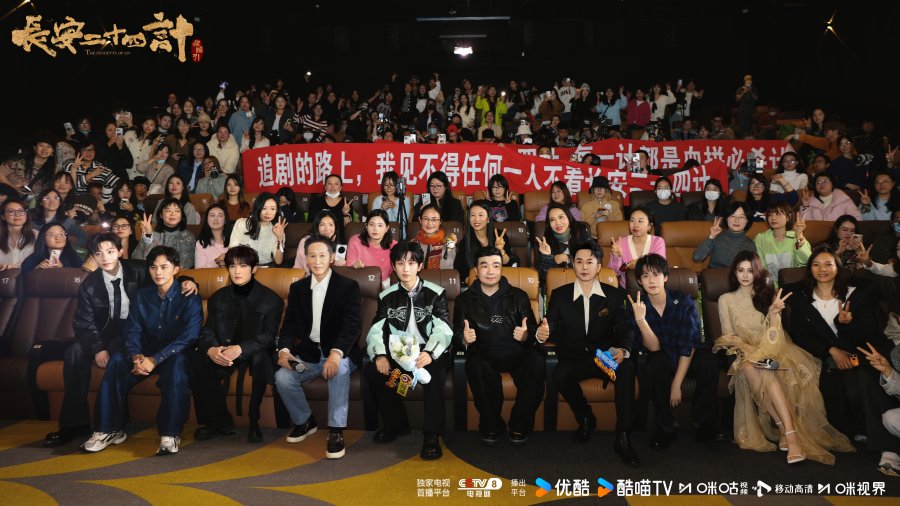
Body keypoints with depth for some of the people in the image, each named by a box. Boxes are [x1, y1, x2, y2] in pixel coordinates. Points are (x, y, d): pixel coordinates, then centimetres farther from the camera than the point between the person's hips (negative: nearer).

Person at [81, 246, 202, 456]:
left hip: (175, 354, -4)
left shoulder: (189, 297, -6)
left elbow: (188, 336, -16)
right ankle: (109, 429, -18)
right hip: (147, 352, 4)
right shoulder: (142, 296, 9)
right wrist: (136, 356, -21)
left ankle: (171, 434, -33)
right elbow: (132, 332, 2)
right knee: (117, 360, -25)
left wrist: (155, 359, -27)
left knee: (177, 363, -38)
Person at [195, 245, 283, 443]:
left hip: (254, 353, -3)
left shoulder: (270, 299, -2)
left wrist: (240, 349, -32)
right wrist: (211, 350, -23)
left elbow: (268, 337, -13)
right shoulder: (218, 298, 10)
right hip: (222, 353, 4)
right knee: (199, 361, -27)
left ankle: (254, 421, -23)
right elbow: (207, 333, 3)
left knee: (261, 358, -38)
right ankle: (220, 421, -11)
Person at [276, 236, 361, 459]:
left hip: (339, 354, -4)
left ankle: (336, 431, -26)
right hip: (308, 354, 4)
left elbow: (351, 326, -16)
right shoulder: (297, 288, 10)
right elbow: (290, 325, 6)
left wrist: (336, 353, -34)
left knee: (339, 369, -37)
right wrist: (285, 349, -16)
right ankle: (305, 421, 6)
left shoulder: (348, 286, -4)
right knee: (282, 377, -21)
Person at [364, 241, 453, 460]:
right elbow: (375, 331, -1)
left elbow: (443, 330, -14)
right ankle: (396, 424, -3)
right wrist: (380, 355, -23)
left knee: (433, 374, -36)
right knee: (372, 371, -22)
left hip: (428, 353, -3)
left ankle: (432, 435, -27)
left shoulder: (436, 293, -3)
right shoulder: (387, 296, 7)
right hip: (399, 353, 4)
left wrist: (429, 354, -34)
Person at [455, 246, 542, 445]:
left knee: (537, 362, -32)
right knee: (476, 366, -35)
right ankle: (491, 425, -12)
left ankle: (519, 424, -12)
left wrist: (526, 336, -17)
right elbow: (457, 333, 7)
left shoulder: (518, 296, 12)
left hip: (516, 354, 1)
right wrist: (465, 338, -18)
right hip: (484, 356, -1)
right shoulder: (465, 299, 12)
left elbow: (533, 331, 8)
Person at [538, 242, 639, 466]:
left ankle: (623, 437, -25)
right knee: (560, 375, -32)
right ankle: (585, 419, -2)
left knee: (627, 368, -32)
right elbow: (550, 328, -6)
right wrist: (541, 334, -33)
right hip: (573, 359, 0)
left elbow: (625, 330, -5)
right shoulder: (559, 295, 3)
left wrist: (623, 350, -29)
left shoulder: (615, 295, 3)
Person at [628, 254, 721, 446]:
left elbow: (689, 346, -18)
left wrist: (677, 384, -23)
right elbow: (654, 347, -20)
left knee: (708, 363, -32)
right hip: (662, 357, 0)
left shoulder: (684, 301, -14)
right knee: (656, 362, -34)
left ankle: (703, 422, -10)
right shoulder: (638, 306, -12)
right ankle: (666, 426, -17)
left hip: (687, 358, 0)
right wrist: (639, 319, -37)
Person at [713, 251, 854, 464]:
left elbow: (773, 335, 5)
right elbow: (728, 337, 5)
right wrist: (750, 350, -12)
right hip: (745, 354, 0)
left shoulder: (766, 295, 15)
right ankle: (788, 430, -36)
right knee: (760, 371, -37)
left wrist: (774, 313, -13)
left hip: (770, 351, 0)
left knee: (764, 374, -38)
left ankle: (785, 431, -41)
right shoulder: (726, 299, 12)